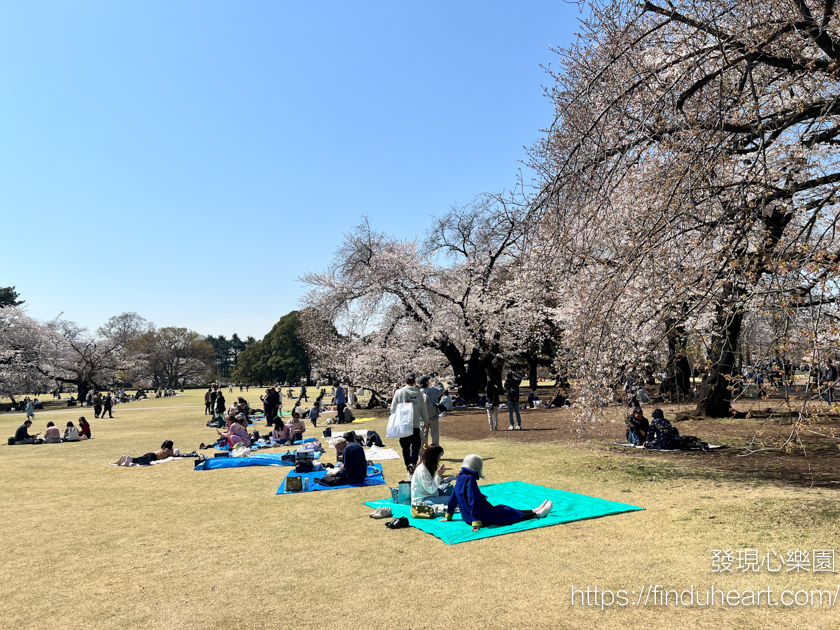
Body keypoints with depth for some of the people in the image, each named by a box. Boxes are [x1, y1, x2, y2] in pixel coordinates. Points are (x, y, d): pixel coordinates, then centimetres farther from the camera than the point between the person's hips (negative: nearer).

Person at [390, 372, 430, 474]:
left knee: (405, 447, 11)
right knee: (415, 446, 7)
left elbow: (393, 409, 1)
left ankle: (408, 467, 14)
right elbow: (423, 411, 7)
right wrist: (426, 420, 24)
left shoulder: (399, 392, -3)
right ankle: (413, 463, -15)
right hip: (415, 425, 0)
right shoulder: (419, 394, -1)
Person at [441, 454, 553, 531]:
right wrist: (476, 523, -28)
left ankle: (533, 511, 24)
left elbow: (453, 497, 14)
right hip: (482, 517, -9)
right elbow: (473, 501, -27)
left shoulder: (461, 477, 6)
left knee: (504, 509, 17)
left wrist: (449, 516, 23)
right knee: (513, 514, 3)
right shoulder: (470, 479, -23)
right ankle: (537, 514, 12)